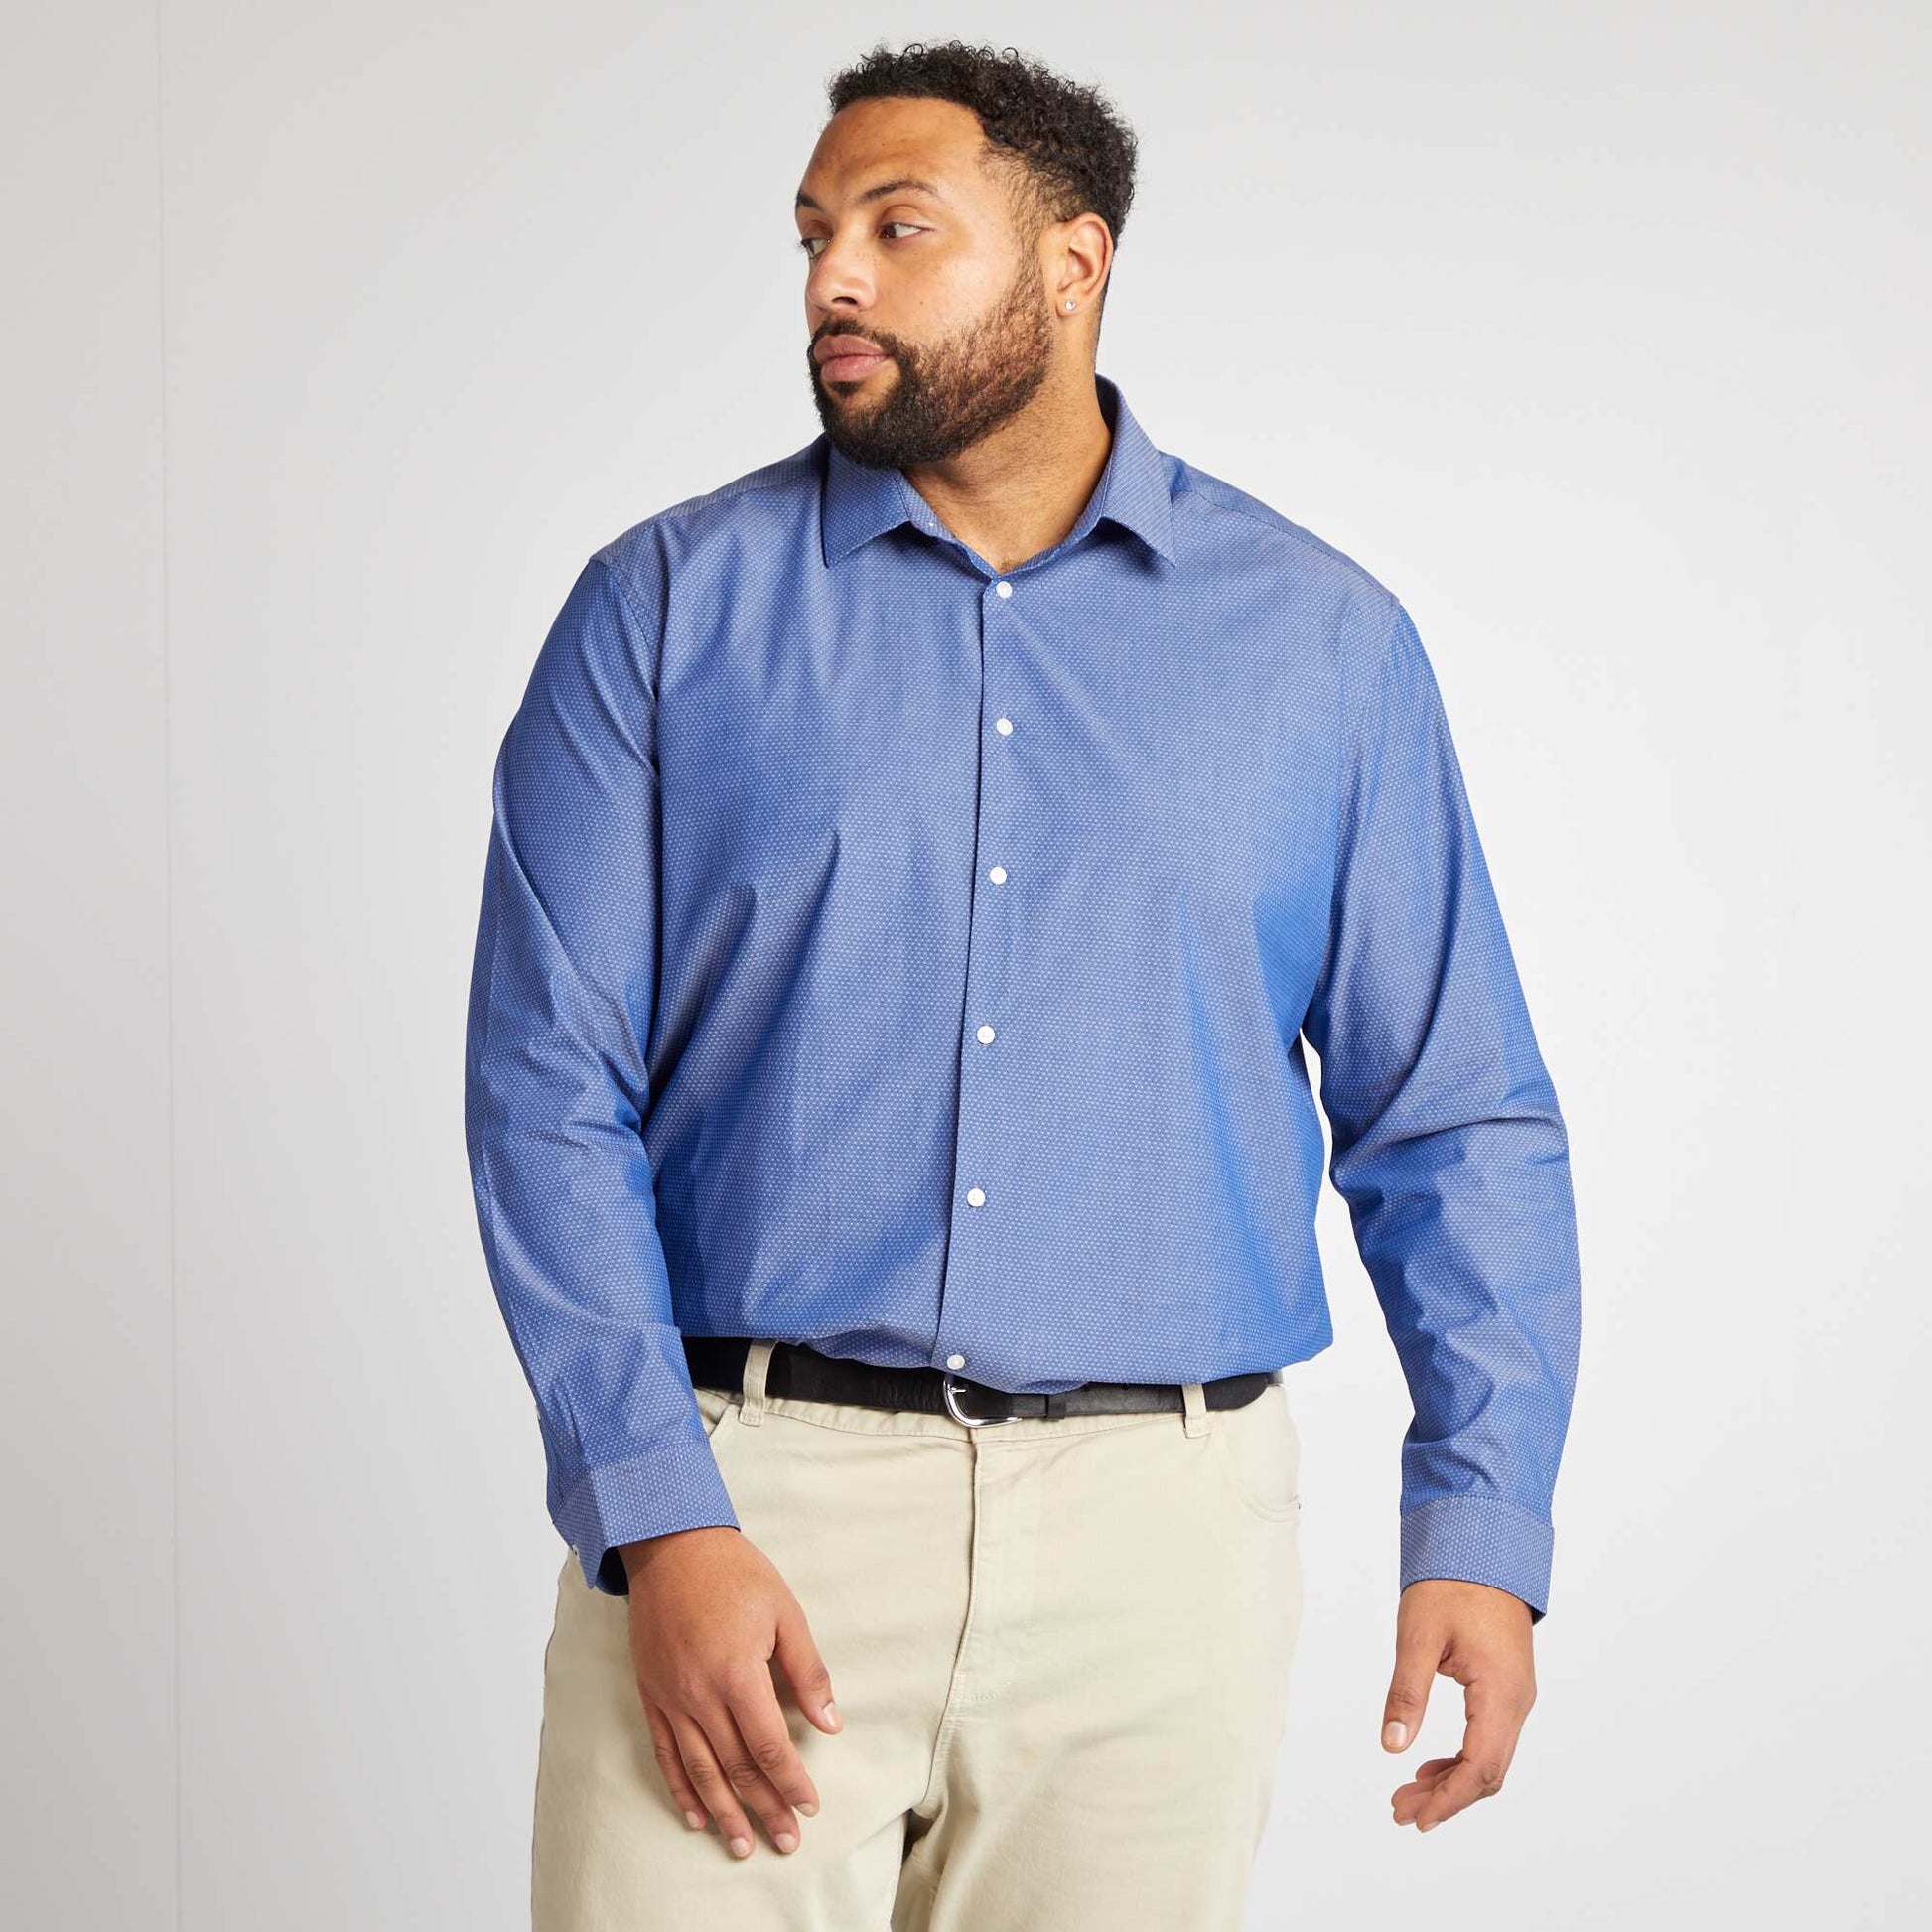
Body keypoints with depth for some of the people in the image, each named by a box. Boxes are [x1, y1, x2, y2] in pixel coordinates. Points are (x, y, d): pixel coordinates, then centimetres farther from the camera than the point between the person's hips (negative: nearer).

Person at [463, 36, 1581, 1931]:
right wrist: (659, 1523, -12)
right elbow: (548, 1088, -2)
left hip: (1156, 1552, 1)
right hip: (742, 1505, -1)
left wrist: (1481, 1525, -3)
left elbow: (1453, 1119, 7)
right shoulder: (666, 604, 3)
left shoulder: (1321, 639, 6)